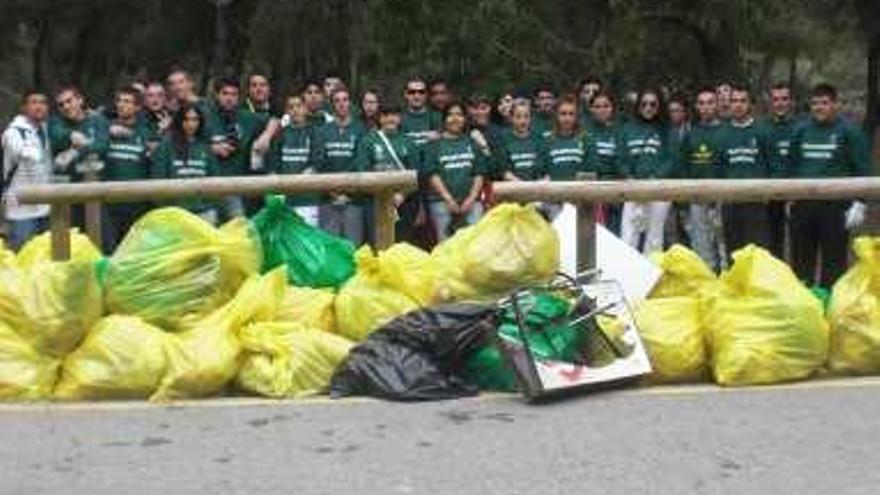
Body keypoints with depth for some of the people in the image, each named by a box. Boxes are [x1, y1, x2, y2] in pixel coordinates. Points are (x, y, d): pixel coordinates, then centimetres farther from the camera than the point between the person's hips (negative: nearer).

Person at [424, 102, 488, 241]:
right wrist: (449, 199, -10)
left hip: (470, 202, 2)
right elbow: (433, 174, 0)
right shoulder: (435, 145, 9)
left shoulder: (472, 143, 15)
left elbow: (480, 173, 9)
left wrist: (472, 198, -5)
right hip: (442, 201, -1)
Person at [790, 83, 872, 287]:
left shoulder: (850, 132, -1)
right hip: (803, 204, 4)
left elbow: (863, 171, -3)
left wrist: (859, 203, -10)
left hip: (836, 205, -4)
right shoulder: (801, 131, 11)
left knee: (834, 261, 2)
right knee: (801, 258, 10)